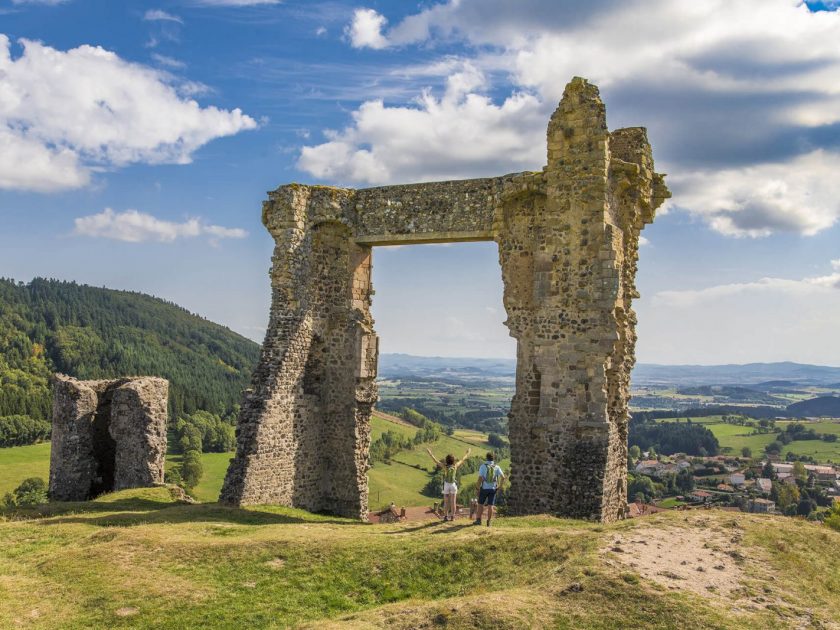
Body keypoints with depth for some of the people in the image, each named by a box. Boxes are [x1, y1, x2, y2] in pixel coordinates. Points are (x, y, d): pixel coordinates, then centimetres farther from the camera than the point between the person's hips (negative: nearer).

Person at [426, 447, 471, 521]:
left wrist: (430, 453, -3)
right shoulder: (455, 466, -10)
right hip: (453, 485, 1)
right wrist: (468, 453, 17)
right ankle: (452, 517, 2)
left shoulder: (444, 466, -13)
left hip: (446, 485, 0)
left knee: (446, 502, 6)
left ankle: (446, 517, 4)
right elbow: (463, 459, 3)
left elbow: (436, 460, -10)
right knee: (453, 502, 4)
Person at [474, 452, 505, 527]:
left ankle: (478, 520, 10)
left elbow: (480, 478, -11)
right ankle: (488, 522, 4)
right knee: (490, 506, 4)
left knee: (480, 504, 10)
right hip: (493, 489, 2)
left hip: (484, 488, -2)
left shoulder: (483, 466, -7)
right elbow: (503, 477, -7)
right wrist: (499, 486, 4)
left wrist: (478, 489, -5)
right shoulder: (496, 467, 0)